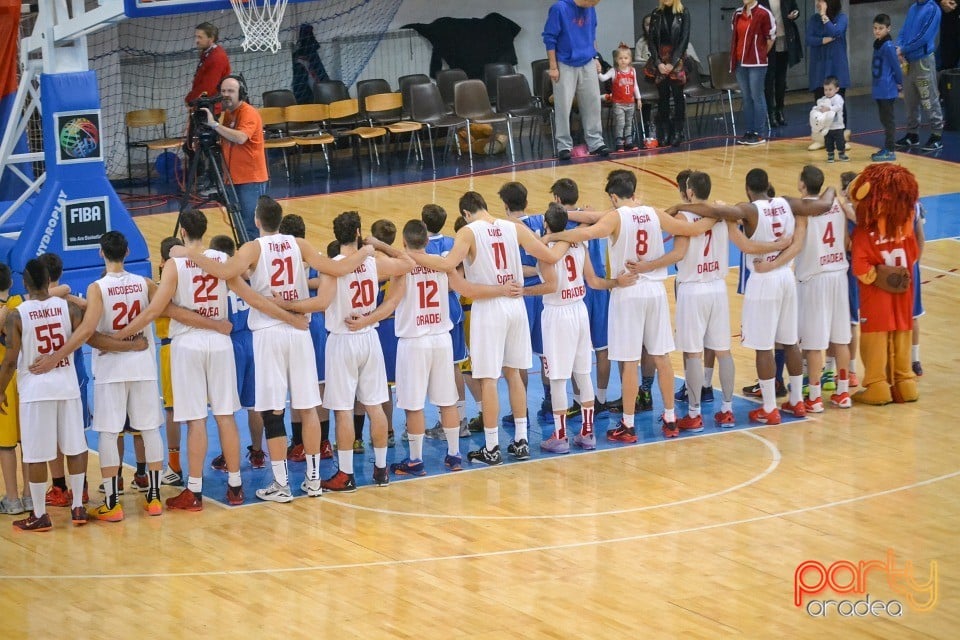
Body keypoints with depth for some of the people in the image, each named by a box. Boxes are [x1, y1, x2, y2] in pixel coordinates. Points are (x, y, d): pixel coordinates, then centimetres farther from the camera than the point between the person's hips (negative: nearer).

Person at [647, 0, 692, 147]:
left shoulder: (683, 13, -1)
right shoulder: (656, 14, 5)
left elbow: (684, 40, -6)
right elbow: (652, 40, 4)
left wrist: (673, 63, -12)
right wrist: (658, 63, -7)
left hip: (677, 60, -2)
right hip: (660, 59, 2)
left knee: (678, 96, 0)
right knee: (663, 97, 3)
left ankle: (678, 132, 3)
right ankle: (664, 133, 6)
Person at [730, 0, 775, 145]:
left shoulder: (763, 14, -10)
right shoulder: (737, 14, 9)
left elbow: (771, 37, -4)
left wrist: (762, 53, 7)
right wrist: (735, 58, 15)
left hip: (756, 62, -6)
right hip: (740, 62, 6)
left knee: (757, 97, -2)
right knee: (746, 98, 11)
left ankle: (758, 134, 2)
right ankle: (748, 132, 15)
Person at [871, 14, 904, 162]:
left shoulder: (888, 46, -17)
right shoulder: (878, 44, 9)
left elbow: (896, 66, -16)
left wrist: (899, 83, -6)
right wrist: (874, 85, 13)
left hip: (887, 90, -9)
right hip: (879, 90, 9)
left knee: (888, 120, -3)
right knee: (884, 120, 16)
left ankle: (890, 151, 2)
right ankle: (887, 148, 24)